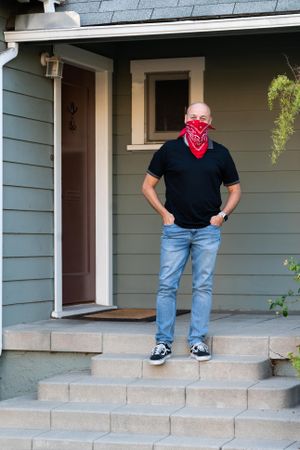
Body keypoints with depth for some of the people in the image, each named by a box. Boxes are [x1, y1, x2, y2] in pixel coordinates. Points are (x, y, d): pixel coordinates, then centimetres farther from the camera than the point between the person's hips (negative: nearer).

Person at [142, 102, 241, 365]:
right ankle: (163, 342, 2)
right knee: (167, 286, -4)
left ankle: (198, 341, 10)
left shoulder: (220, 154, 7)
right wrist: (164, 213, -1)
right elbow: (148, 186, 9)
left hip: (208, 230, 1)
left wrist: (222, 214, 1)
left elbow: (235, 189, 16)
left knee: (203, 286, 3)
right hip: (175, 229, -1)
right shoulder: (169, 150, 3)